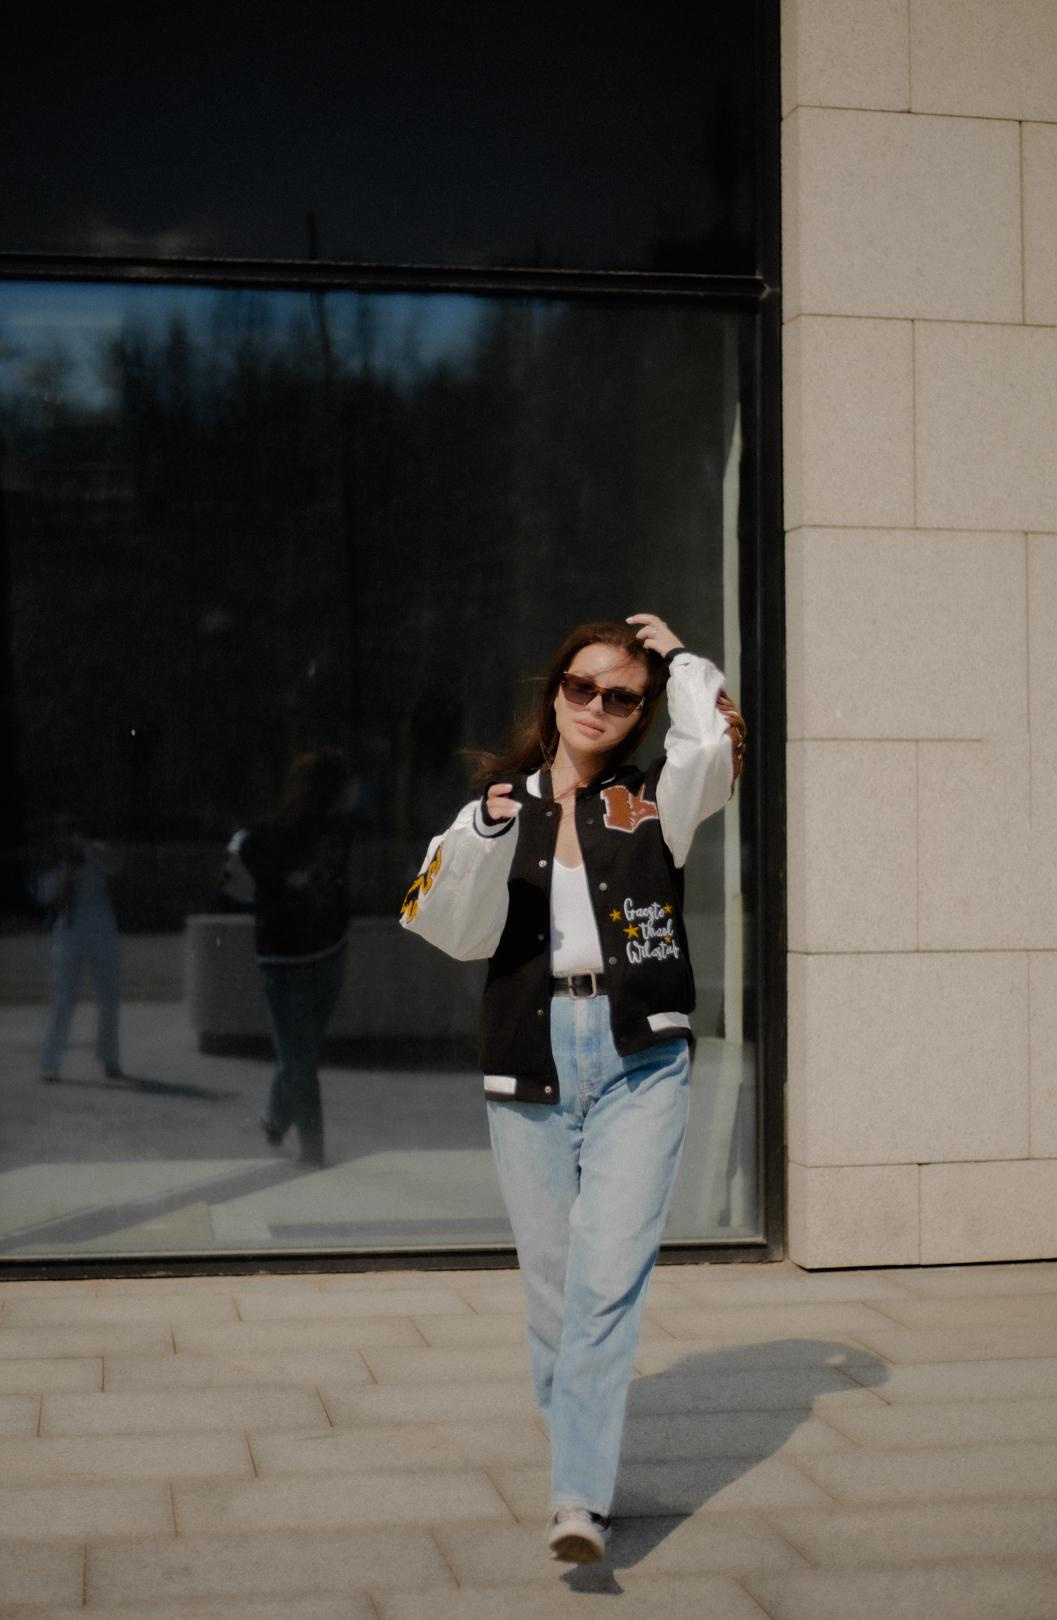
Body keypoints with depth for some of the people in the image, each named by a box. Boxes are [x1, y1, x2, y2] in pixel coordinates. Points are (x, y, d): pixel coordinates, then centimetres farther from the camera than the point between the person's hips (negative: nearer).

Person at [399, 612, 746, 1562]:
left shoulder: (654, 801, 9)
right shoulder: (497, 802, 11)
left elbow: (719, 743, -11)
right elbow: (461, 935, 0)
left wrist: (676, 656, 3)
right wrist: (488, 836, -15)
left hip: (640, 1063, -2)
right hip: (530, 1064, 2)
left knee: (610, 1276, -12)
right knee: (552, 1280, 7)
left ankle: (581, 1498, -12)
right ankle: (578, 1456, 26)